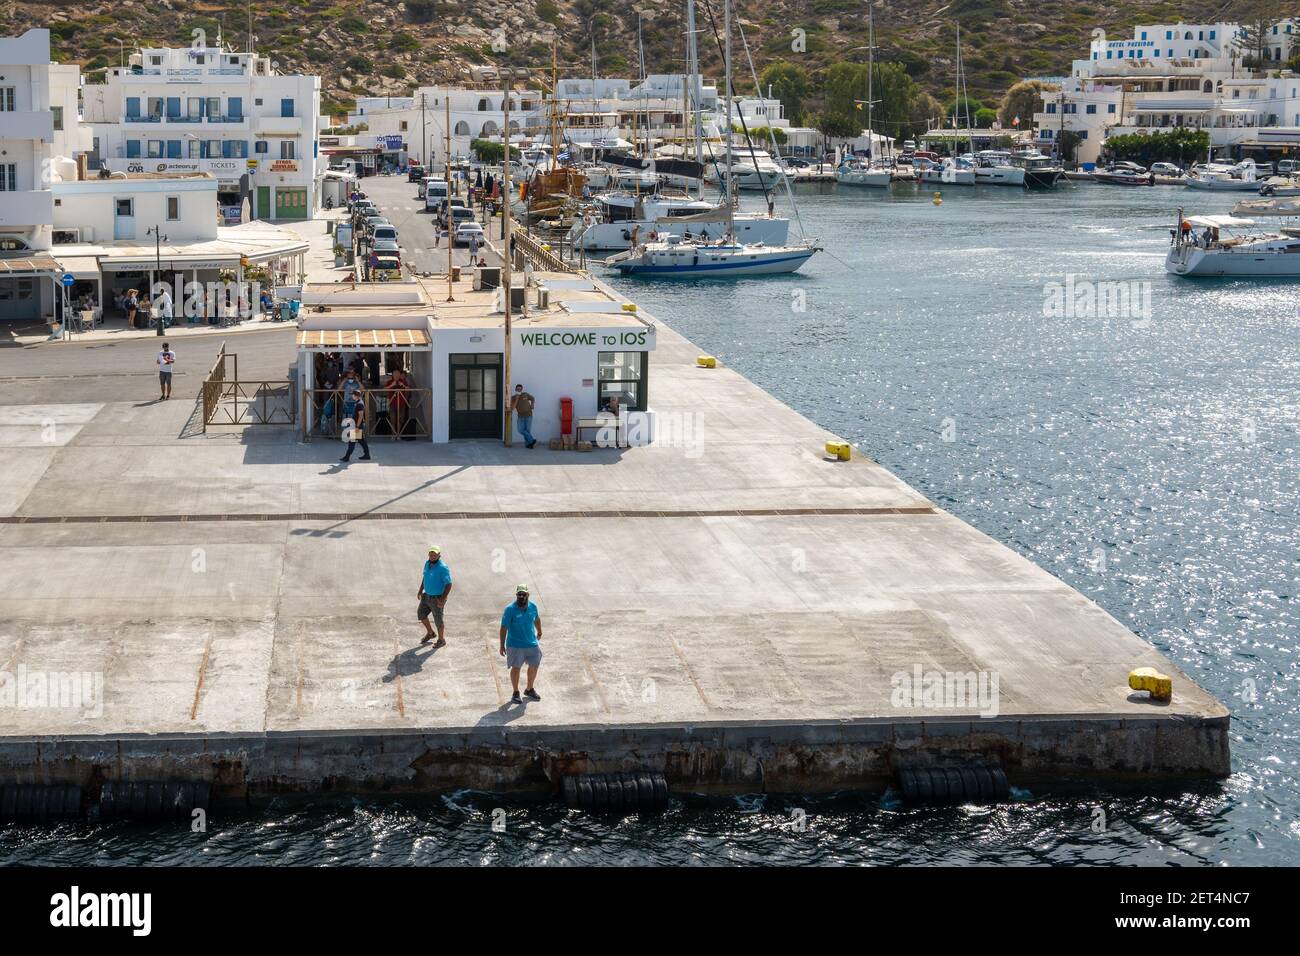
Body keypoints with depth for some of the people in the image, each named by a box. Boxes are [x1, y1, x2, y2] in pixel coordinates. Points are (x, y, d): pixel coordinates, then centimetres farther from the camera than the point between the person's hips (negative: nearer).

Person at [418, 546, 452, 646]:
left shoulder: (443, 568, -27)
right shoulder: (428, 563, -3)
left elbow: (449, 584, -24)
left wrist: (443, 599, -27)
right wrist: (420, 590, 10)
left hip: (437, 598, -7)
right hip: (427, 595, 7)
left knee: (437, 619, 8)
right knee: (421, 614, 17)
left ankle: (441, 640, 31)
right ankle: (430, 633, 40)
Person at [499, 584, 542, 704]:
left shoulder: (533, 607, 0)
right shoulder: (510, 609, -15)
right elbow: (504, 627, -13)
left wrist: (539, 631, 34)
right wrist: (502, 645, -14)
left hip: (531, 643, 5)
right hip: (515, 645, -5)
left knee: (534, 666, 12)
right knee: (516, 668, 3)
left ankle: (529, 689, 33)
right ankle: (515, 693, 18)